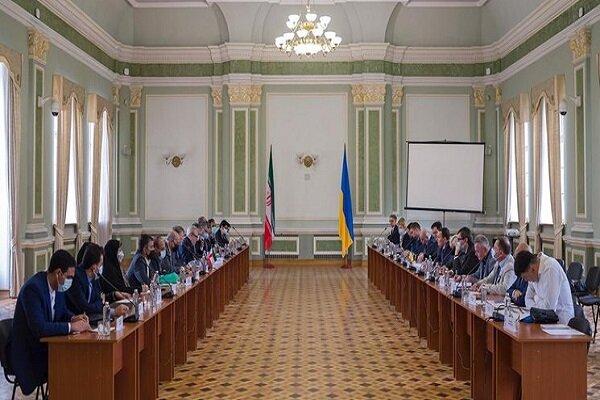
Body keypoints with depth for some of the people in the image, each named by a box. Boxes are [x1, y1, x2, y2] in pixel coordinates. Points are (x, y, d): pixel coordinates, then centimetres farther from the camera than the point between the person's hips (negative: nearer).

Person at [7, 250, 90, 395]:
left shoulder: (58, 285, 1)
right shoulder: (33, 288, -24)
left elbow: (62, 311, 17)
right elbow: (38, 328, -32)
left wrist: (73, 318, -5)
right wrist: (71, 326, -27)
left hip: (47, 344, 8)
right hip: (28, 351, -8)